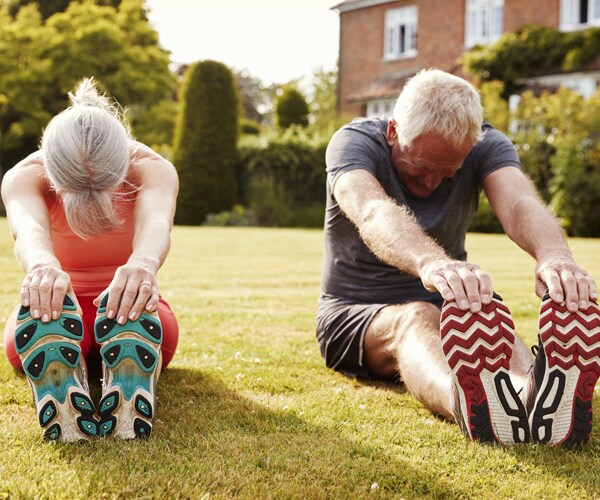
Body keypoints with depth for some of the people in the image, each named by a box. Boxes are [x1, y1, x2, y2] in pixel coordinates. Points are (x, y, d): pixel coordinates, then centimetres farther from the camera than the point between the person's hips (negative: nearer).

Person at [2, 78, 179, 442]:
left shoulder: (154, 169, -22)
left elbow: (156, 221, -45)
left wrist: (144, 262, -70)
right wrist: (41, 264, -70)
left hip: (129, 307, 0)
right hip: (50, 323, 0)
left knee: (129, 304, -39)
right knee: (43, 302, -39)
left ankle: (129, 419, -54)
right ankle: (64, 416, -55)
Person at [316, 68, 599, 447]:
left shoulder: (486, 145, -7)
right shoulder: (354, 141, -16)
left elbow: (520, 203, -30)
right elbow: (372, 212, -40)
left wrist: (554, 255, -55)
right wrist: (430, 262, -63)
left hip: (444, 310, 3)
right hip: (354, 316, -2)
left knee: (487, 320, -33)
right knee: (415, 319, -38)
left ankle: (537, 388, -67)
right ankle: (468, 401, -72)